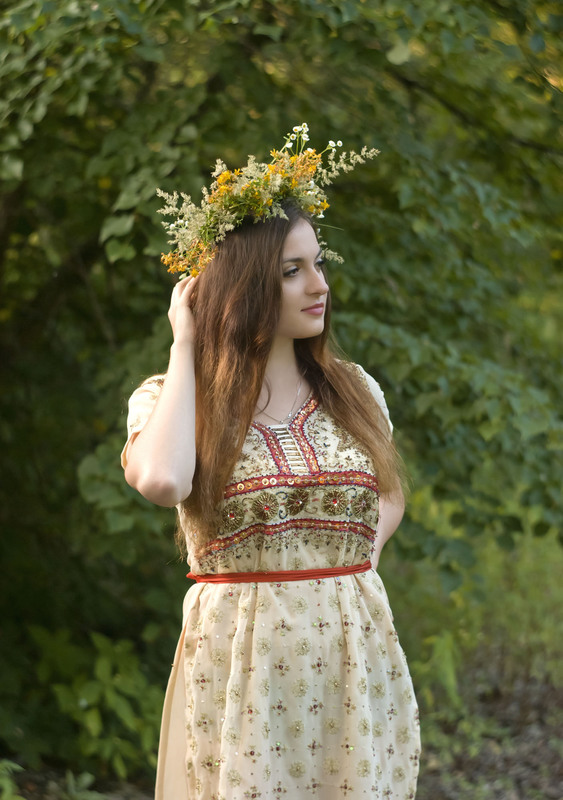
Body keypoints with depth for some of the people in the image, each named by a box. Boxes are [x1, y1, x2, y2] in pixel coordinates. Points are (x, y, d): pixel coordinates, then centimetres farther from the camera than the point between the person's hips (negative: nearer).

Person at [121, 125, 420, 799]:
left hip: (356, 660, 3)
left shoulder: (355, 392, 8)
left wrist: (367, 542, 3)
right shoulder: (170, 399, -2)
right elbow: (161, 480, -25)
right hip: (239, 667, -3)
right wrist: (185, 343, -13)